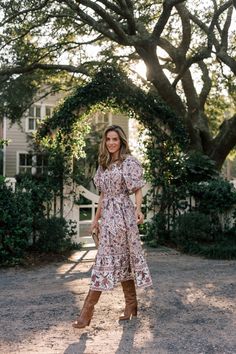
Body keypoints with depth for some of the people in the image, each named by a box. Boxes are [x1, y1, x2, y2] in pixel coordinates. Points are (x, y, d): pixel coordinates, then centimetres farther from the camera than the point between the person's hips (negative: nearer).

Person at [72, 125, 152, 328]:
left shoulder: (130, 162, -5)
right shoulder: (104, 164, 16)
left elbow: (138, 190, -8)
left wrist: (138, 209, -26)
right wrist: (96, 218, 19)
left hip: (122, 214, -7)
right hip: (107, 215, 7)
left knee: (108, 258, -6)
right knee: (122, 259, 10)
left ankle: (88, 309, -3)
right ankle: (131, 305, 19)